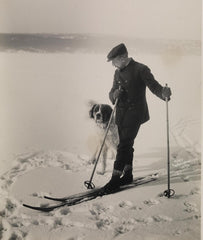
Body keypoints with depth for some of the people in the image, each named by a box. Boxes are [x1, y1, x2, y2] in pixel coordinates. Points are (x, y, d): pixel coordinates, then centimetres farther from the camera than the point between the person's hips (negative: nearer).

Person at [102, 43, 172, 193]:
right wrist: (114, 95, -9)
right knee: (126, 145, 13)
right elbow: (112, 92, 15)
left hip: (135, 113, -7)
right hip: (121, 113, 7)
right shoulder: (118, 72, 13)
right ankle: (127, 175, 26)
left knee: (124, 145, -10)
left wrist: (163, 93, -32)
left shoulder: (140, 70, -8)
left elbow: (154, 86, -11)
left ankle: (116, 177, -7)